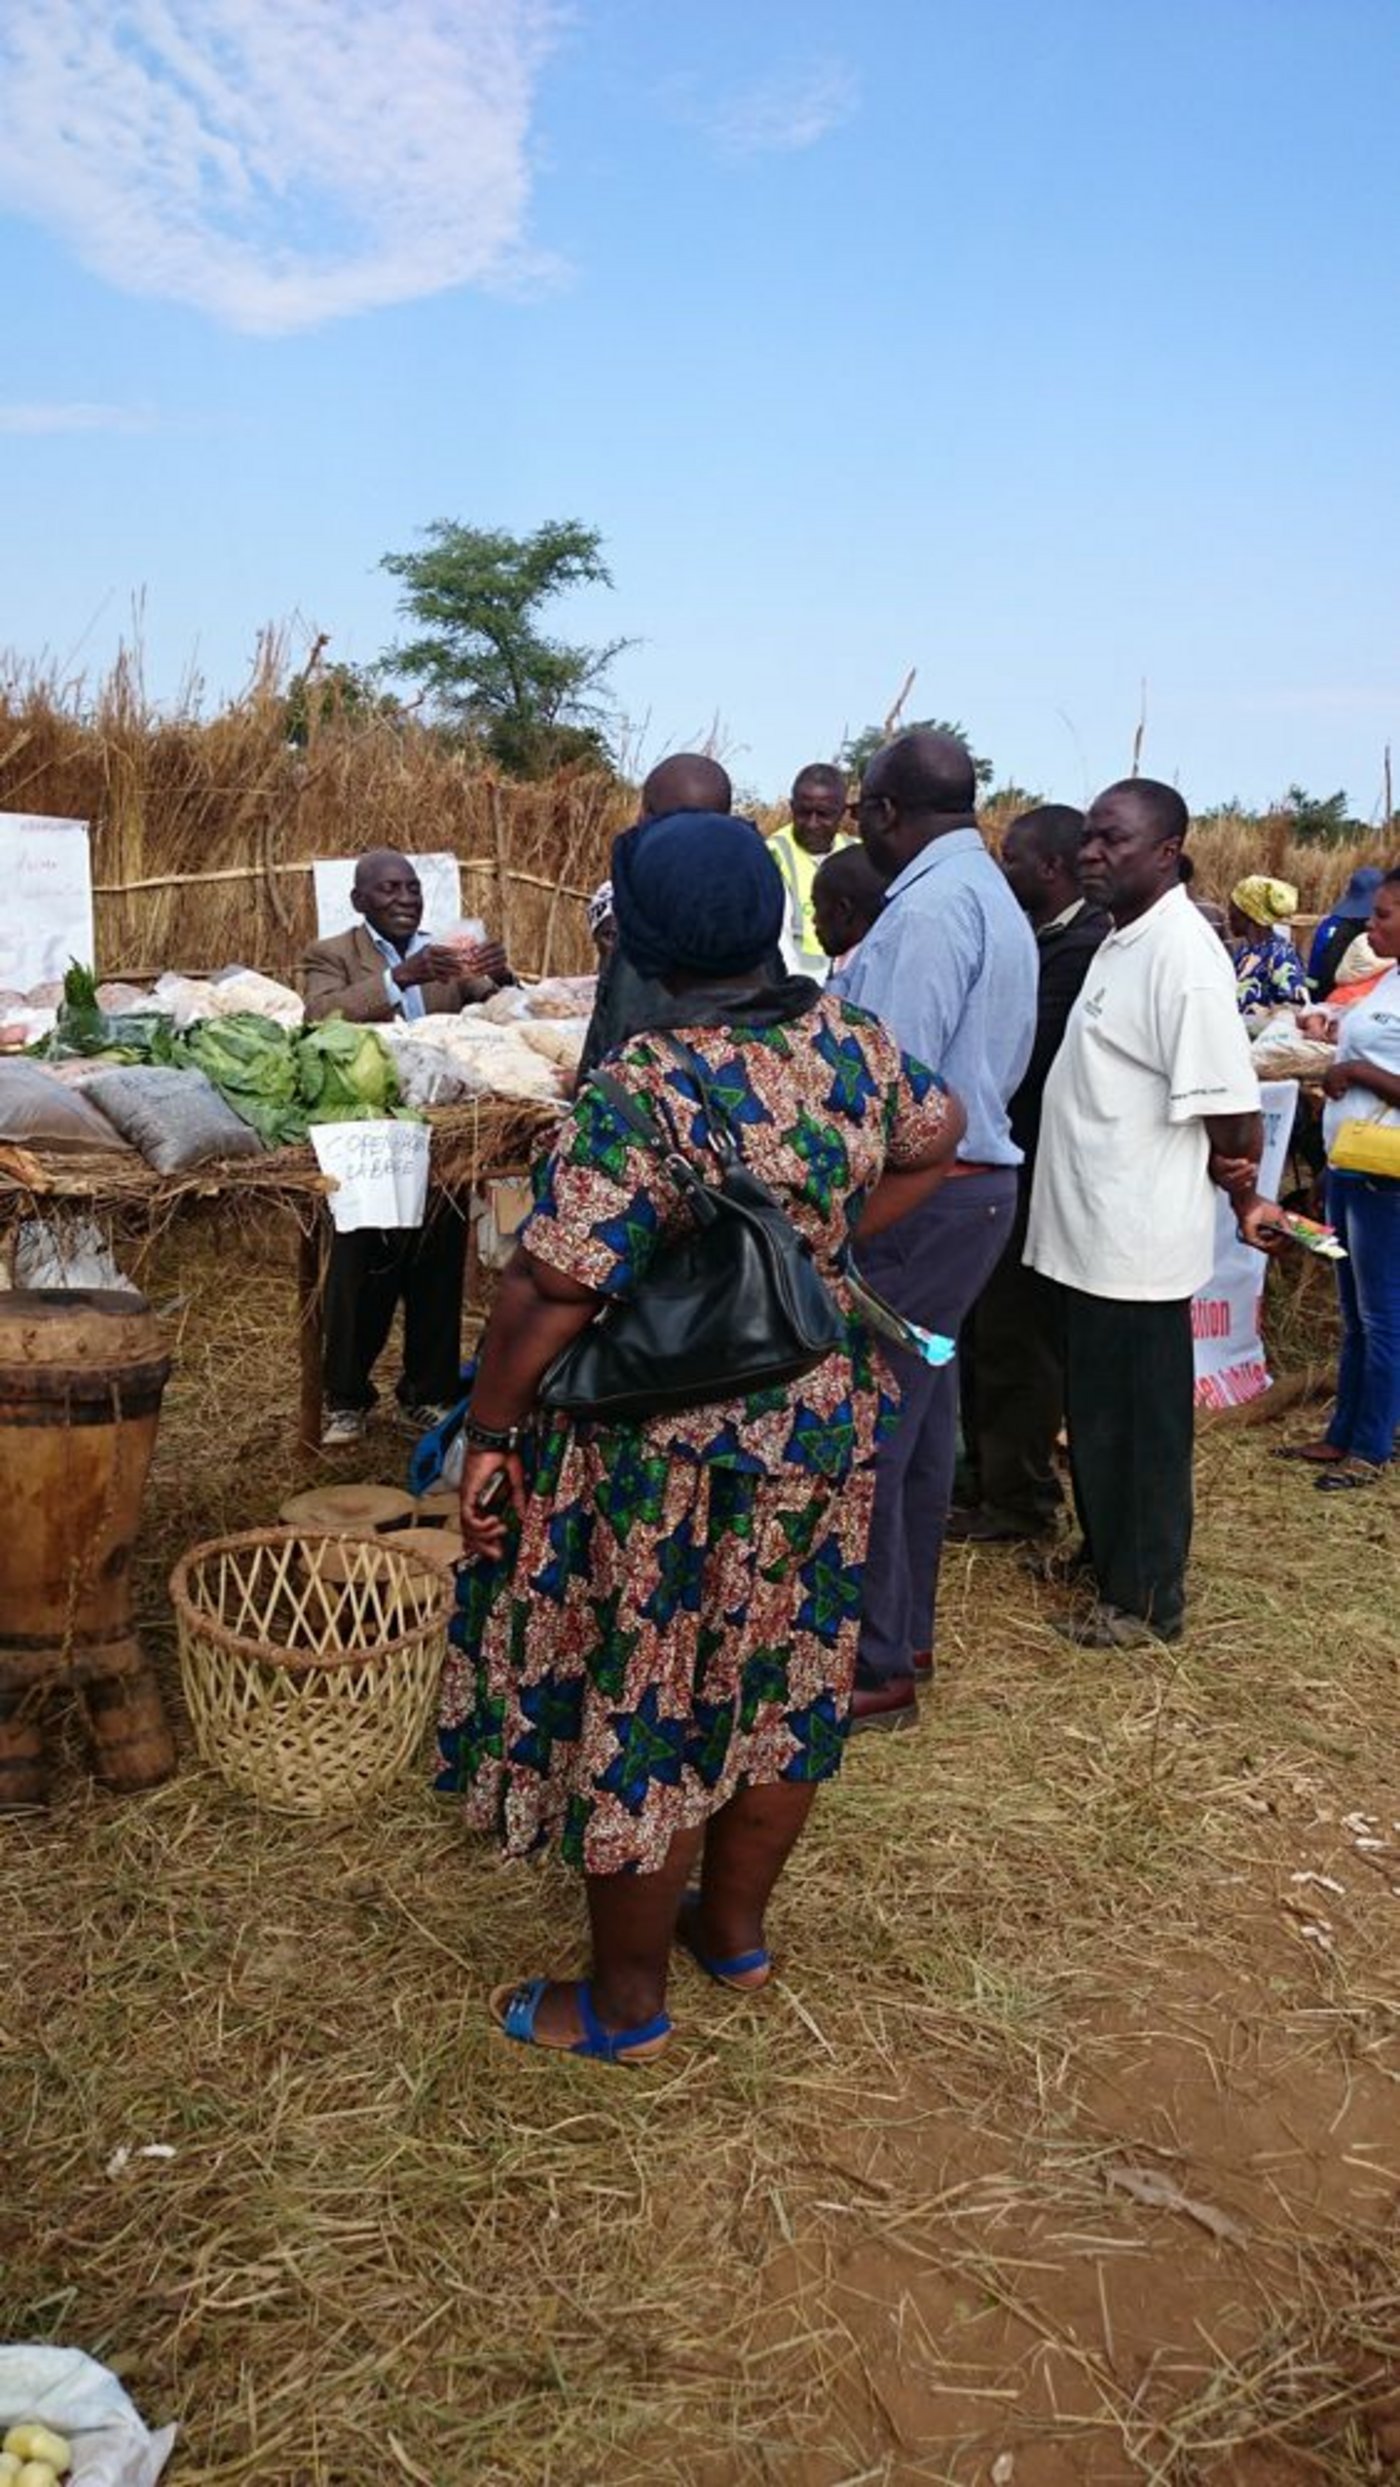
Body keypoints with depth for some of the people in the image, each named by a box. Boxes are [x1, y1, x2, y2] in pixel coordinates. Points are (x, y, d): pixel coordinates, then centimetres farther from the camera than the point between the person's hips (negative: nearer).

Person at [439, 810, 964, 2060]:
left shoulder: (646, 1088, -24)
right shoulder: (849, 1042, -3)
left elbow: (551, 1290, -24)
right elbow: (936, 1137, 15)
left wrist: (488, 1432, -12)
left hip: (671, 1454, -7)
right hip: (825, 1423, 7)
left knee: (642, 1708, 9)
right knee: (780, 1678, 20)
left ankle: (626, 2003, 26)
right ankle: (736, 1927, 40)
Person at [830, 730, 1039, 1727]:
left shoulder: (927, 908, -17)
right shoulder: (994, 898, 15)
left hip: (918, 1197, -10)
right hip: (976, 1184, 10)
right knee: (922, 1416, 17)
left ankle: (874, 1671, 6)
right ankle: (906, 1632, 29)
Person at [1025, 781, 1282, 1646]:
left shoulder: (1182, 953, -20)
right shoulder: (1124, 939, 11)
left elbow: (1231, 1110, -21)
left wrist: (1243, 1196, -5)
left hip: (1139, 1240, -9)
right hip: (1096, 1229, 9)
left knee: (1142, 1421, 4)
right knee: (1096, 1411, 21)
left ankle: (1147, 1599, 19)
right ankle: (1107, 1553, 39)